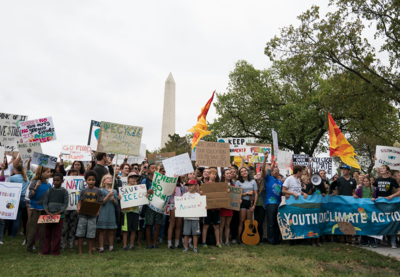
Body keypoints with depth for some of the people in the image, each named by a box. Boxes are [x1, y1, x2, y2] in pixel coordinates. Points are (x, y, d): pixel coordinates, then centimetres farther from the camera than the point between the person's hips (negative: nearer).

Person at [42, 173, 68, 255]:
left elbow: (65, 203, -2)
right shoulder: (49, 191, 7)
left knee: (57, 234, 2)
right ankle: (46, 251, 17)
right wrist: (47, 212, -10)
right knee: (47, 234, 7)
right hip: (49, 215, 2)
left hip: (59, 215, -2)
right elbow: (45, 203, 5)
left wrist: (59, 212, -14)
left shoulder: (64, 191, 2)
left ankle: (55, 251, 11)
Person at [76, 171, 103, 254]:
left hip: (93, 215, -1)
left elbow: (100, 203, 3)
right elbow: (80, 202, 5)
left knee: (91, 234, 5)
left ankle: (90, 251, 18)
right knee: (80, 233, 6)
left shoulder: (98, 191, 3)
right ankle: (80, 251, 20)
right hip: (83, 214, 1)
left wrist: (98, 211, -14)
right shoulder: (83, 191, 6)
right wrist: (78, 208, -15)